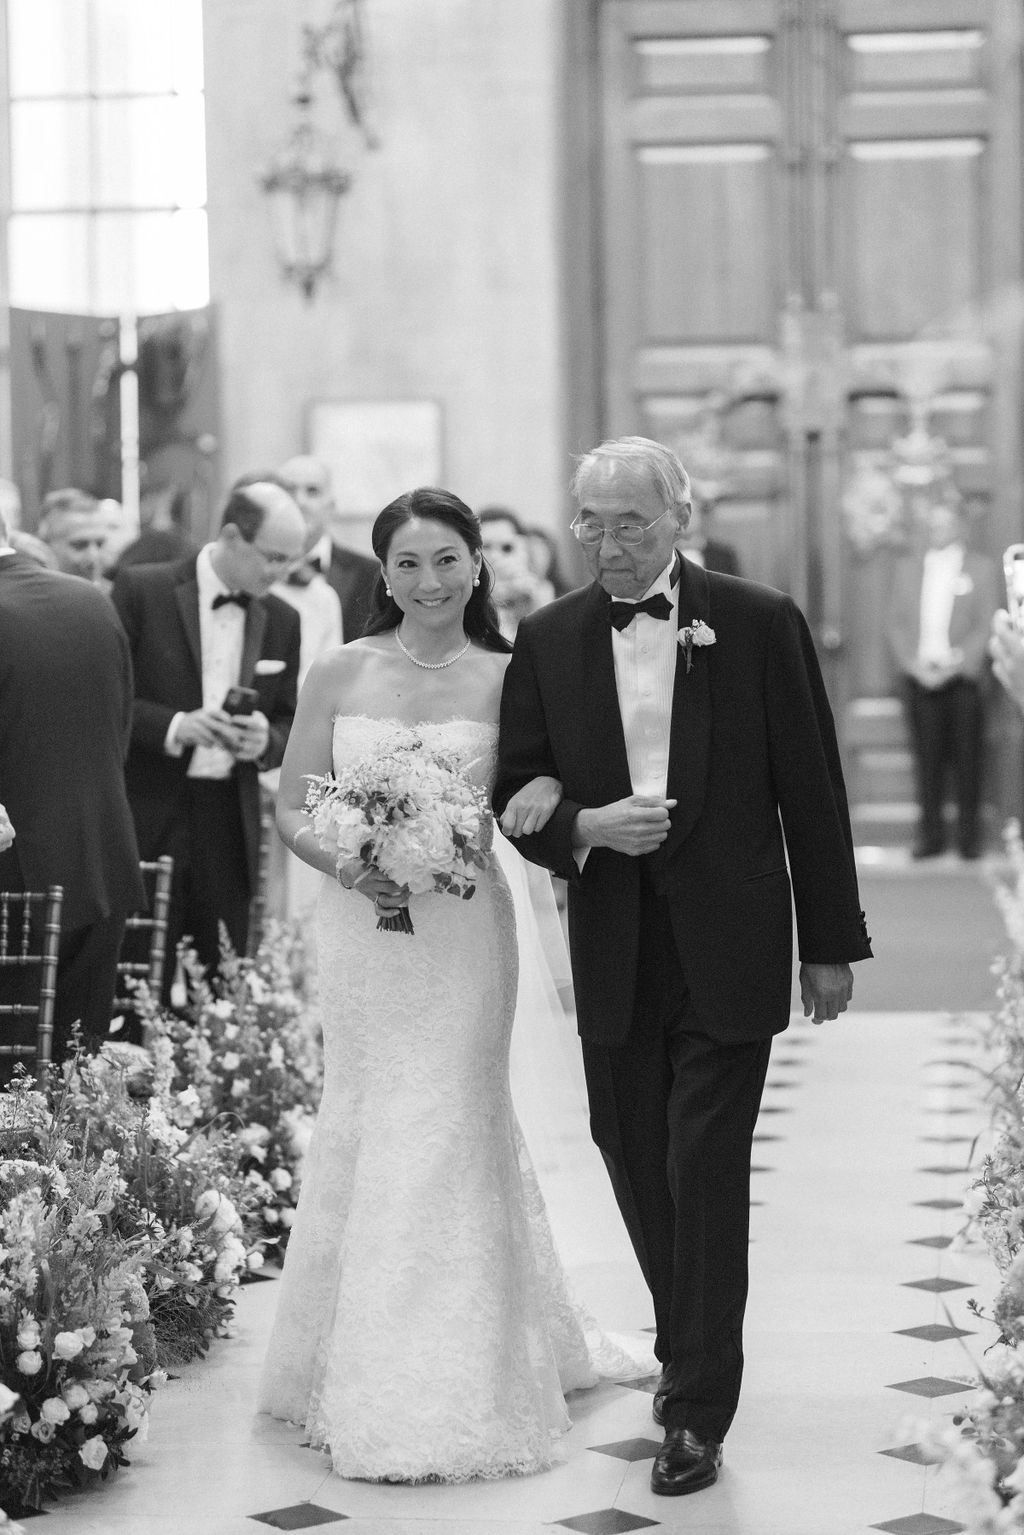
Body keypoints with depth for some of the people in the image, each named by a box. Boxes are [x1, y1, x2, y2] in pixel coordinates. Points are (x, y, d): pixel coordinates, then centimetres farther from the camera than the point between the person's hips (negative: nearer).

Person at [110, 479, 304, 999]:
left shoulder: (281, 620, 10)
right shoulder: (142, 590, -3)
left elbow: (290, 722, 17)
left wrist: (266, 740, -5)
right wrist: (173, 726, -18)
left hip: (230, 830, 4)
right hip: (149, 818, -4)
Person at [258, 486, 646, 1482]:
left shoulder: (506, 680, 0)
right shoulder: (338, 675, 3)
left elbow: (550, 771, 5)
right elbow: (291, 808, 5)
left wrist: (544, 790, -18)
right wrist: (351, 867, -13)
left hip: (462, 928, -2)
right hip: (361, 927, 2)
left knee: (444, 1133, -1)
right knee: (364, 1128, 8)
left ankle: (439, 1397, 7)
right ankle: (359, 1373, 23)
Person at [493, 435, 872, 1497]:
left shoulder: (759, 624, -3)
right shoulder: (548, 640, 5)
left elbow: (810, 791, 0)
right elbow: (517, 792, 7)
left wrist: (830, 943, 0)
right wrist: (585, 827, -15)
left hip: (728, 950, -3)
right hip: (614, 952, 3)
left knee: (706, 1169, -5)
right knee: (636, 1160, 11)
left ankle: (698, 1410, 4)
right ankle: (688, 1350, 32)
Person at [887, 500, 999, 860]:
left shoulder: (982, 568, 6)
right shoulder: (907, 567, 14)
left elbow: (986, 627, 0)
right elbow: (896, 623, 10)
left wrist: (955, 666, -10)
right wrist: (914, 665, -4)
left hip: (963, 678, -2)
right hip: (919, 678, 2)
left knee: (966, 759, -2)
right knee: (927, 759, -1)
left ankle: (969, 836, 3)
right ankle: (930, 834, 3)